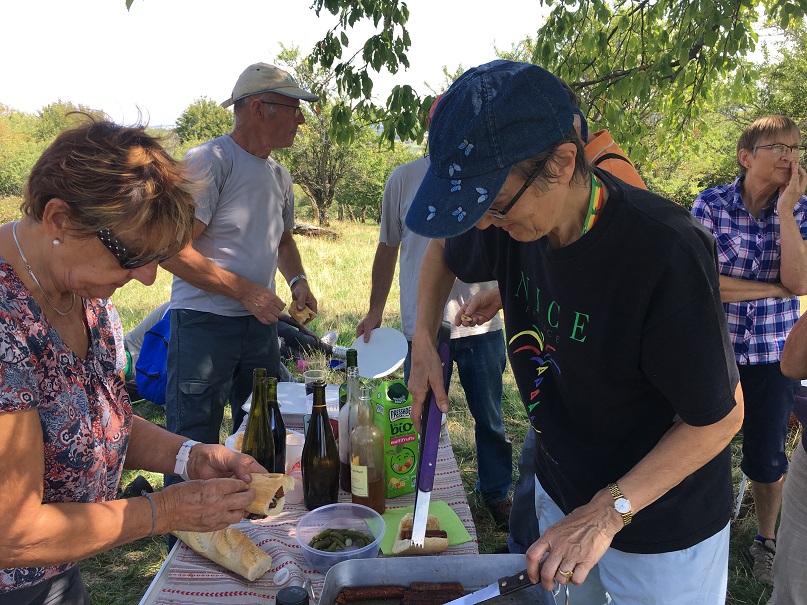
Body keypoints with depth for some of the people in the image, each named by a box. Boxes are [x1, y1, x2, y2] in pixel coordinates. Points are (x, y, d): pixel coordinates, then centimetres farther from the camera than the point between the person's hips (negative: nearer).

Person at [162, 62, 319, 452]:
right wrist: (246, 292, -19)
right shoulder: (209, 161, -13)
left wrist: (297, 280, 6)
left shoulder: (279, 174, 12)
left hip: (261, 324, 7)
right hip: (203, 326, -7)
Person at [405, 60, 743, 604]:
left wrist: (608, 512, -28)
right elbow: (443, 252, 9)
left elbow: (720, 417, -23)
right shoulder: (515, 217, -14)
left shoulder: (668, 251, -33)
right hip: (560, 492, 6)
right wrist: (424, 342, -4)